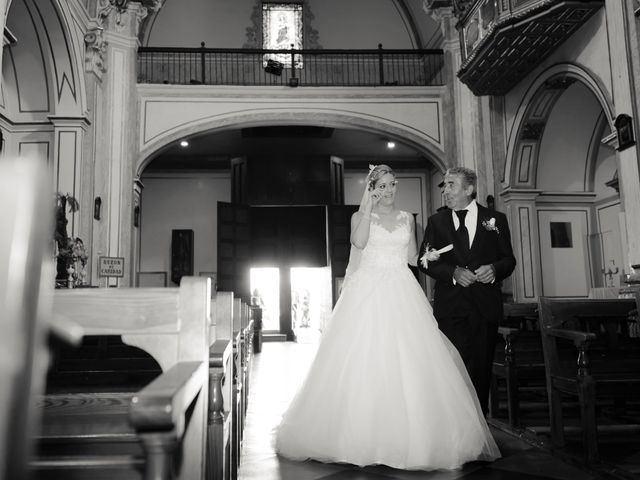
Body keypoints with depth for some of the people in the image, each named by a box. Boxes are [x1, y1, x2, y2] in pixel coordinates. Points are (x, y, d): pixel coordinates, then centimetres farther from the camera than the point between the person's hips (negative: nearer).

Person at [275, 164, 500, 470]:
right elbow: (359, 242, -14)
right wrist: (368, 205, -9)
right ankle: (362, 434, 7)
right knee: (364, 362, -5)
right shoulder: (361, 216, 7)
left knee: (407, 363, -3)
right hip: (367, 295, -2)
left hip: (402, 296, 3)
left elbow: (412, 258, 17)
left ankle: (408, 436, 7)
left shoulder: (407, 218, 16)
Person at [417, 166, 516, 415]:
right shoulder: (436, 221, 8)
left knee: (482, 369, 7)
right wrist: (453, 272, -13)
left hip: (486, 306, 1)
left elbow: (509, 259, 9)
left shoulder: (496, 219, 8)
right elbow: (424, 261, 3)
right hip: (450, 307, -1)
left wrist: (495, 269, -13)